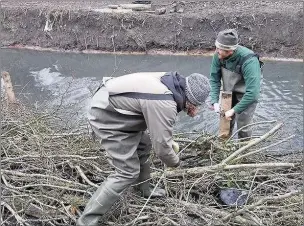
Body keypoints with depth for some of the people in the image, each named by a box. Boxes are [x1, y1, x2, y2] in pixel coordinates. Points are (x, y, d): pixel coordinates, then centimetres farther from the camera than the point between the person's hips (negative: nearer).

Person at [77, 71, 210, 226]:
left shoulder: (171, 82, -2)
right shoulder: (164, 104, -30)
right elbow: (161, 146, -21)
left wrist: (170, 141, 12)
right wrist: (174, 162, -1)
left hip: (111, 105, 10)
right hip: (106, 116, -10)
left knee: (143, 145, 23)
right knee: (128, 173, -9)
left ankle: (145, 190, 41)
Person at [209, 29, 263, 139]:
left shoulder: (249, 61, -37)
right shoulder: (218, 55, -22)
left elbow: (252, 92, -38)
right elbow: (214, 79, -11)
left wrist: (234, 110, -34)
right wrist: (215, 101, -21)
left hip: (247, 94, -4)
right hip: (229, 92, 5)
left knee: (243, 126, -5)